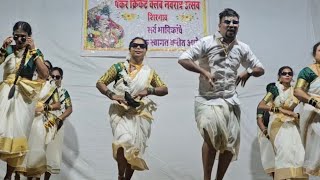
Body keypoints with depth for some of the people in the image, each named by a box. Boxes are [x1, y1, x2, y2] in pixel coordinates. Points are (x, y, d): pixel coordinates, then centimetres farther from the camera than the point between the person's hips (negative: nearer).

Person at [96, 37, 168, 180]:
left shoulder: (149, 72, 11)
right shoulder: (119, 67, 5)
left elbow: (165, 89, 9)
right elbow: (100, 83, 5)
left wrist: (149, 90, -10)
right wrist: (112, 95, -13)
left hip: (141, 114, 3)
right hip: (120, 112, -2)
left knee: (134, 149, 4)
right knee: (124, 141, -25)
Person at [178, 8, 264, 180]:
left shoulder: (242, 48, 8)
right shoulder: (206, 42, -4)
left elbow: (260, 69, 15)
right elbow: (182, 59, -8)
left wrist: (248, 72, -8)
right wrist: (203, 71, -20)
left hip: (230, 100, 5)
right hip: (208, 99, -5)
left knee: (231, 142, 7)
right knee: (212, 135, -24)